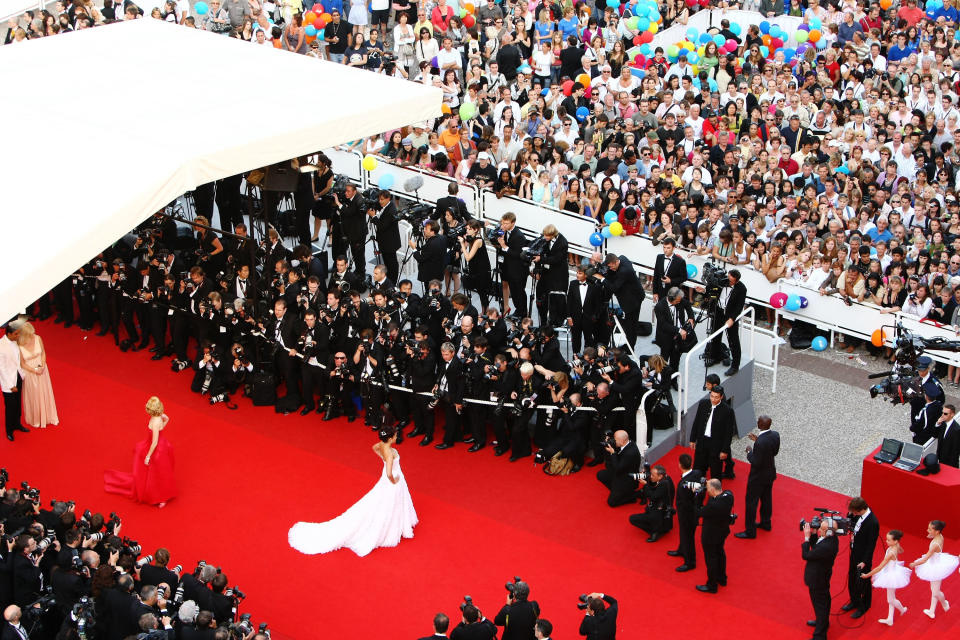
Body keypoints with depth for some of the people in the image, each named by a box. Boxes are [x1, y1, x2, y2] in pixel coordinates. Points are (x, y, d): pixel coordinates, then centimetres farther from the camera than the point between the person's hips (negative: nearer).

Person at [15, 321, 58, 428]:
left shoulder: (38, 338, -17)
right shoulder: (19, 346, -25)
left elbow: (43, 353, -1)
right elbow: (22, 364, -14)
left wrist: (42, 366, -15)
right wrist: (35, 370, -18)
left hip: (42, 370, 3)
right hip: (29, 372, -3)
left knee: (45, 393, 18)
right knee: (33, 396, 15)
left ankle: (48, 416, 39)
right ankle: (35, 419, 38)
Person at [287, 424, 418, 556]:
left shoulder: (382, 444, -12)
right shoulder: (390, 453, -38)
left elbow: (374, 448, 15)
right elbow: (389, 473, -45)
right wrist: (393, 481, -23)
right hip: (391, 484, -9)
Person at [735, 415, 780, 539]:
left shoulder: (760, 442, -35)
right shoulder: (775, 435, -11)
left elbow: (756, 463, -29)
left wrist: (749, 452, -12)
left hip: (758, 477, -8)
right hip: (770, 473, 8)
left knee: (751, 502, 7)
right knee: (766, 498, 25)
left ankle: (750, 531, 16)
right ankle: (766, 523, 43)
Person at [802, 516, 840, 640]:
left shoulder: (826, 547, -39)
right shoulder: (832, 538, -11)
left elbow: (806, 555, -27)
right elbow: (815, 547, 4)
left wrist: (807, 537, -21)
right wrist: (813, 535, -10)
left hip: (818, 579, -9)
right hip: (823, 575, 9)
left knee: (820, 605, 8)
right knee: (824, 600, 30)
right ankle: (823, 622, 53)